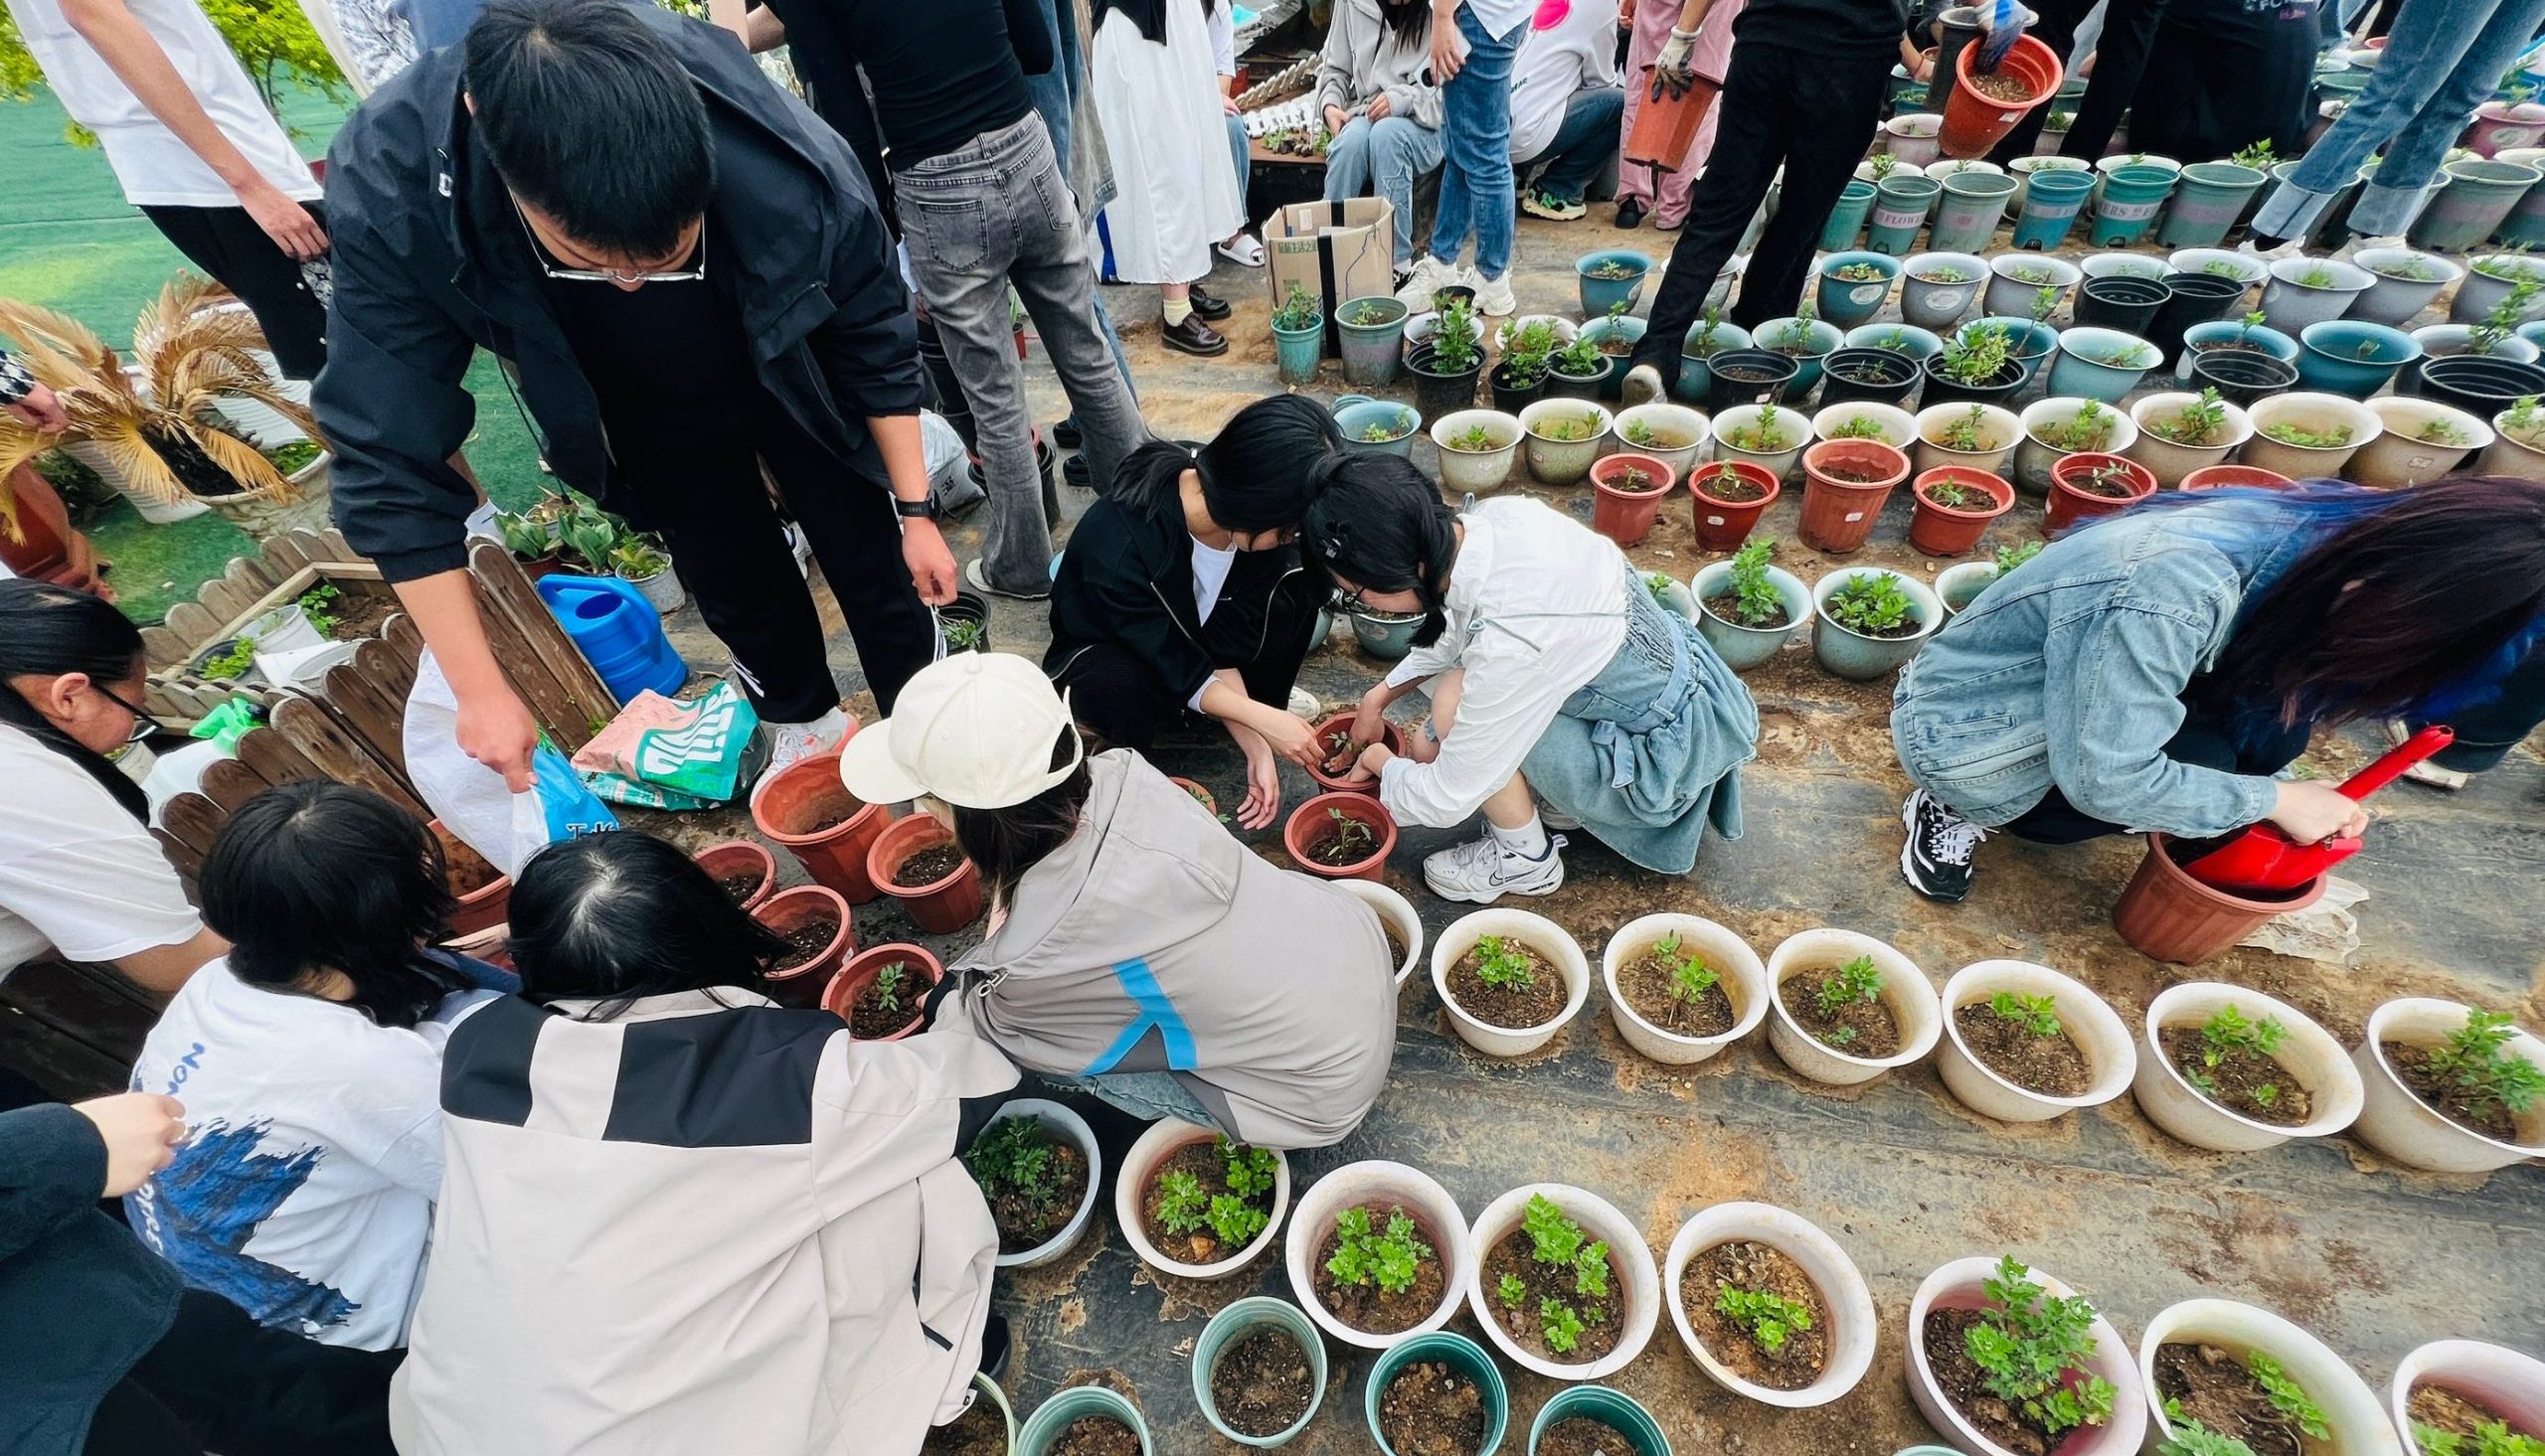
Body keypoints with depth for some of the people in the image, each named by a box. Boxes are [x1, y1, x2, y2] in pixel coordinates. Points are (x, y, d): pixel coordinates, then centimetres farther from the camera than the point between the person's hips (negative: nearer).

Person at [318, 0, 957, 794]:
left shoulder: (789, 171, -37)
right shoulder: (389, 189, -33)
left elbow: (876, 339, -18)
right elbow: (390, 455, -25)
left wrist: (914, 511, -14)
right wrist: (480, 689, -25)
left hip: (794, 379, -1)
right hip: (646, 408, 1)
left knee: (869, 560, 5)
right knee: (730, 578, 11)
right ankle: (805, 716, 40)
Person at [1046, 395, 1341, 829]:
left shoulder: (1242, 519, -22)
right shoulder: (1117, 543, -39)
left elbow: (1226, 647, -17)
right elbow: (1175, 667, -29)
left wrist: (1257, 747, -20)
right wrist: (1262, 720, -28)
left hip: (1192, 634, 5)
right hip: (1108, 654, -5)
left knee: (1299, 576, -16)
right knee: (1121, 684, -42)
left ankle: (1262, 696, 5)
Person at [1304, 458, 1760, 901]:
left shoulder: (1506, 643, -36)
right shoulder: (1497, 516, -15)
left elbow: (1446, 801, -22)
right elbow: (1454, 630, 7)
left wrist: (1383, 763, -3)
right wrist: (1380, 695, 7)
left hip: (1666, 763, -7)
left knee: (1454, 704, -20)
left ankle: (1527, 860, 2)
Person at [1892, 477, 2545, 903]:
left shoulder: (2295, 533, -8)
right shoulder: (2169, 600, -34)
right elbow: (2104, 783, -27)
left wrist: (2286, 799, 3)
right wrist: (2276, 801, -15)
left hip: (2036, 695, 8)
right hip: (1962, 741, -8)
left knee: (2269, 723, -4)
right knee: (2205, 762, -17)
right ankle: (1965, 812, -2)